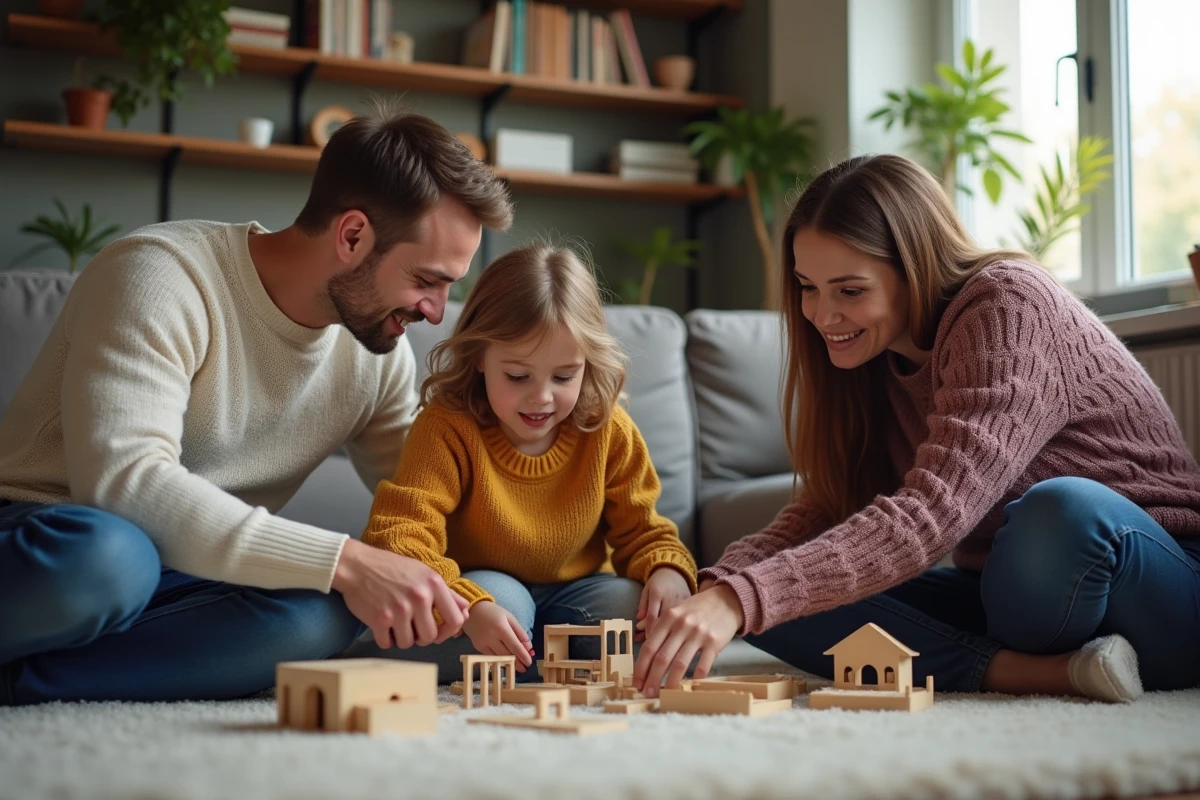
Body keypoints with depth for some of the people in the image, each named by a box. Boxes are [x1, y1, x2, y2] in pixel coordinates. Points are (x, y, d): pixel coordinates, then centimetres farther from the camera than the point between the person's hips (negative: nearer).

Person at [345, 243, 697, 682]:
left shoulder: (609, 431, -10)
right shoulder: (447, 428, -21)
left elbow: (639, 529, 0)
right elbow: (400, 537, -32)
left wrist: (668, 572, -26)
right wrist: (473, 608, -49)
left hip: (573, 594, 3)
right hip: (486, 595, -3)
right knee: (498, 594, -38)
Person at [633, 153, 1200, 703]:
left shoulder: (1011, 305, -19)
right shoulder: (875, 356, 5)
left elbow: (930, 514, -32)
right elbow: (823, 509, 0)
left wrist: (744, 598, -40)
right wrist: (722, 585, -20)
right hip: (1007, 593, 8)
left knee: (1063, 511, -41)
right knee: (785, 601, -14)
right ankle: (1043, 672, -22)